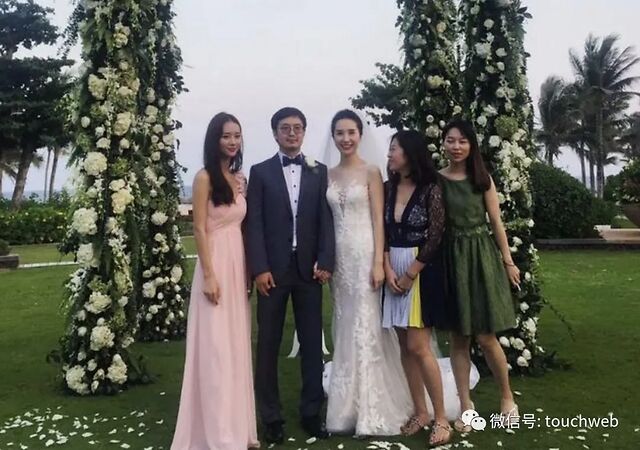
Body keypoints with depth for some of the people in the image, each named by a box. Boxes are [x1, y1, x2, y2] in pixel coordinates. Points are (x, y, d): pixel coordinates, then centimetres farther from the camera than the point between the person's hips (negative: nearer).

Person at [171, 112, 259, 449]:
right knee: (216, 350, -2)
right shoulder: (205, 177, -7)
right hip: (216, 265, -7)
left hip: (239, 265, 7)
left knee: (237, 348, 13)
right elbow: (200, 229, -12)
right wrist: (208, 275, -17)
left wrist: (248, 271, 12)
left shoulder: (240, 178, 12)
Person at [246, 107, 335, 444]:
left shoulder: (319, 171, 10)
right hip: (273, 269, -1)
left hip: (309, 268, 2)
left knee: (312, 342, 8)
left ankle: (311, 412, 21)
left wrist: (325, 262, -7)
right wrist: (259, 268, -11)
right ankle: (271, 416, 18)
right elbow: (254, 223, -2)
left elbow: (326, 219, 4)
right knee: (268, 344, 6)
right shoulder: (260, 172, 5)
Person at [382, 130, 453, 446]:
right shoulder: (388, 188, 8)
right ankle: (420, 411, 21)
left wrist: (410, 274, -12)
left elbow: (435, 237, -12)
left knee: (418, 346, -8)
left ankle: (440, 417, 6)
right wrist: (388, 270, -6)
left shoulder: (431, 189, -8)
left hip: (423, 270, -6)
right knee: (405, 345, 8)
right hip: (395, 270, 6)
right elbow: (383, 232, 6)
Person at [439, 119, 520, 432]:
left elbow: (496, 221, 5)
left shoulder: (482, 179, 3)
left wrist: (508, 261, 3)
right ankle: (466, 405, 18)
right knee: (458, 337, 6)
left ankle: (507, 397, 24)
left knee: (485, 337, 0)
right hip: (451, 259, 1)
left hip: (481, 256, 0)